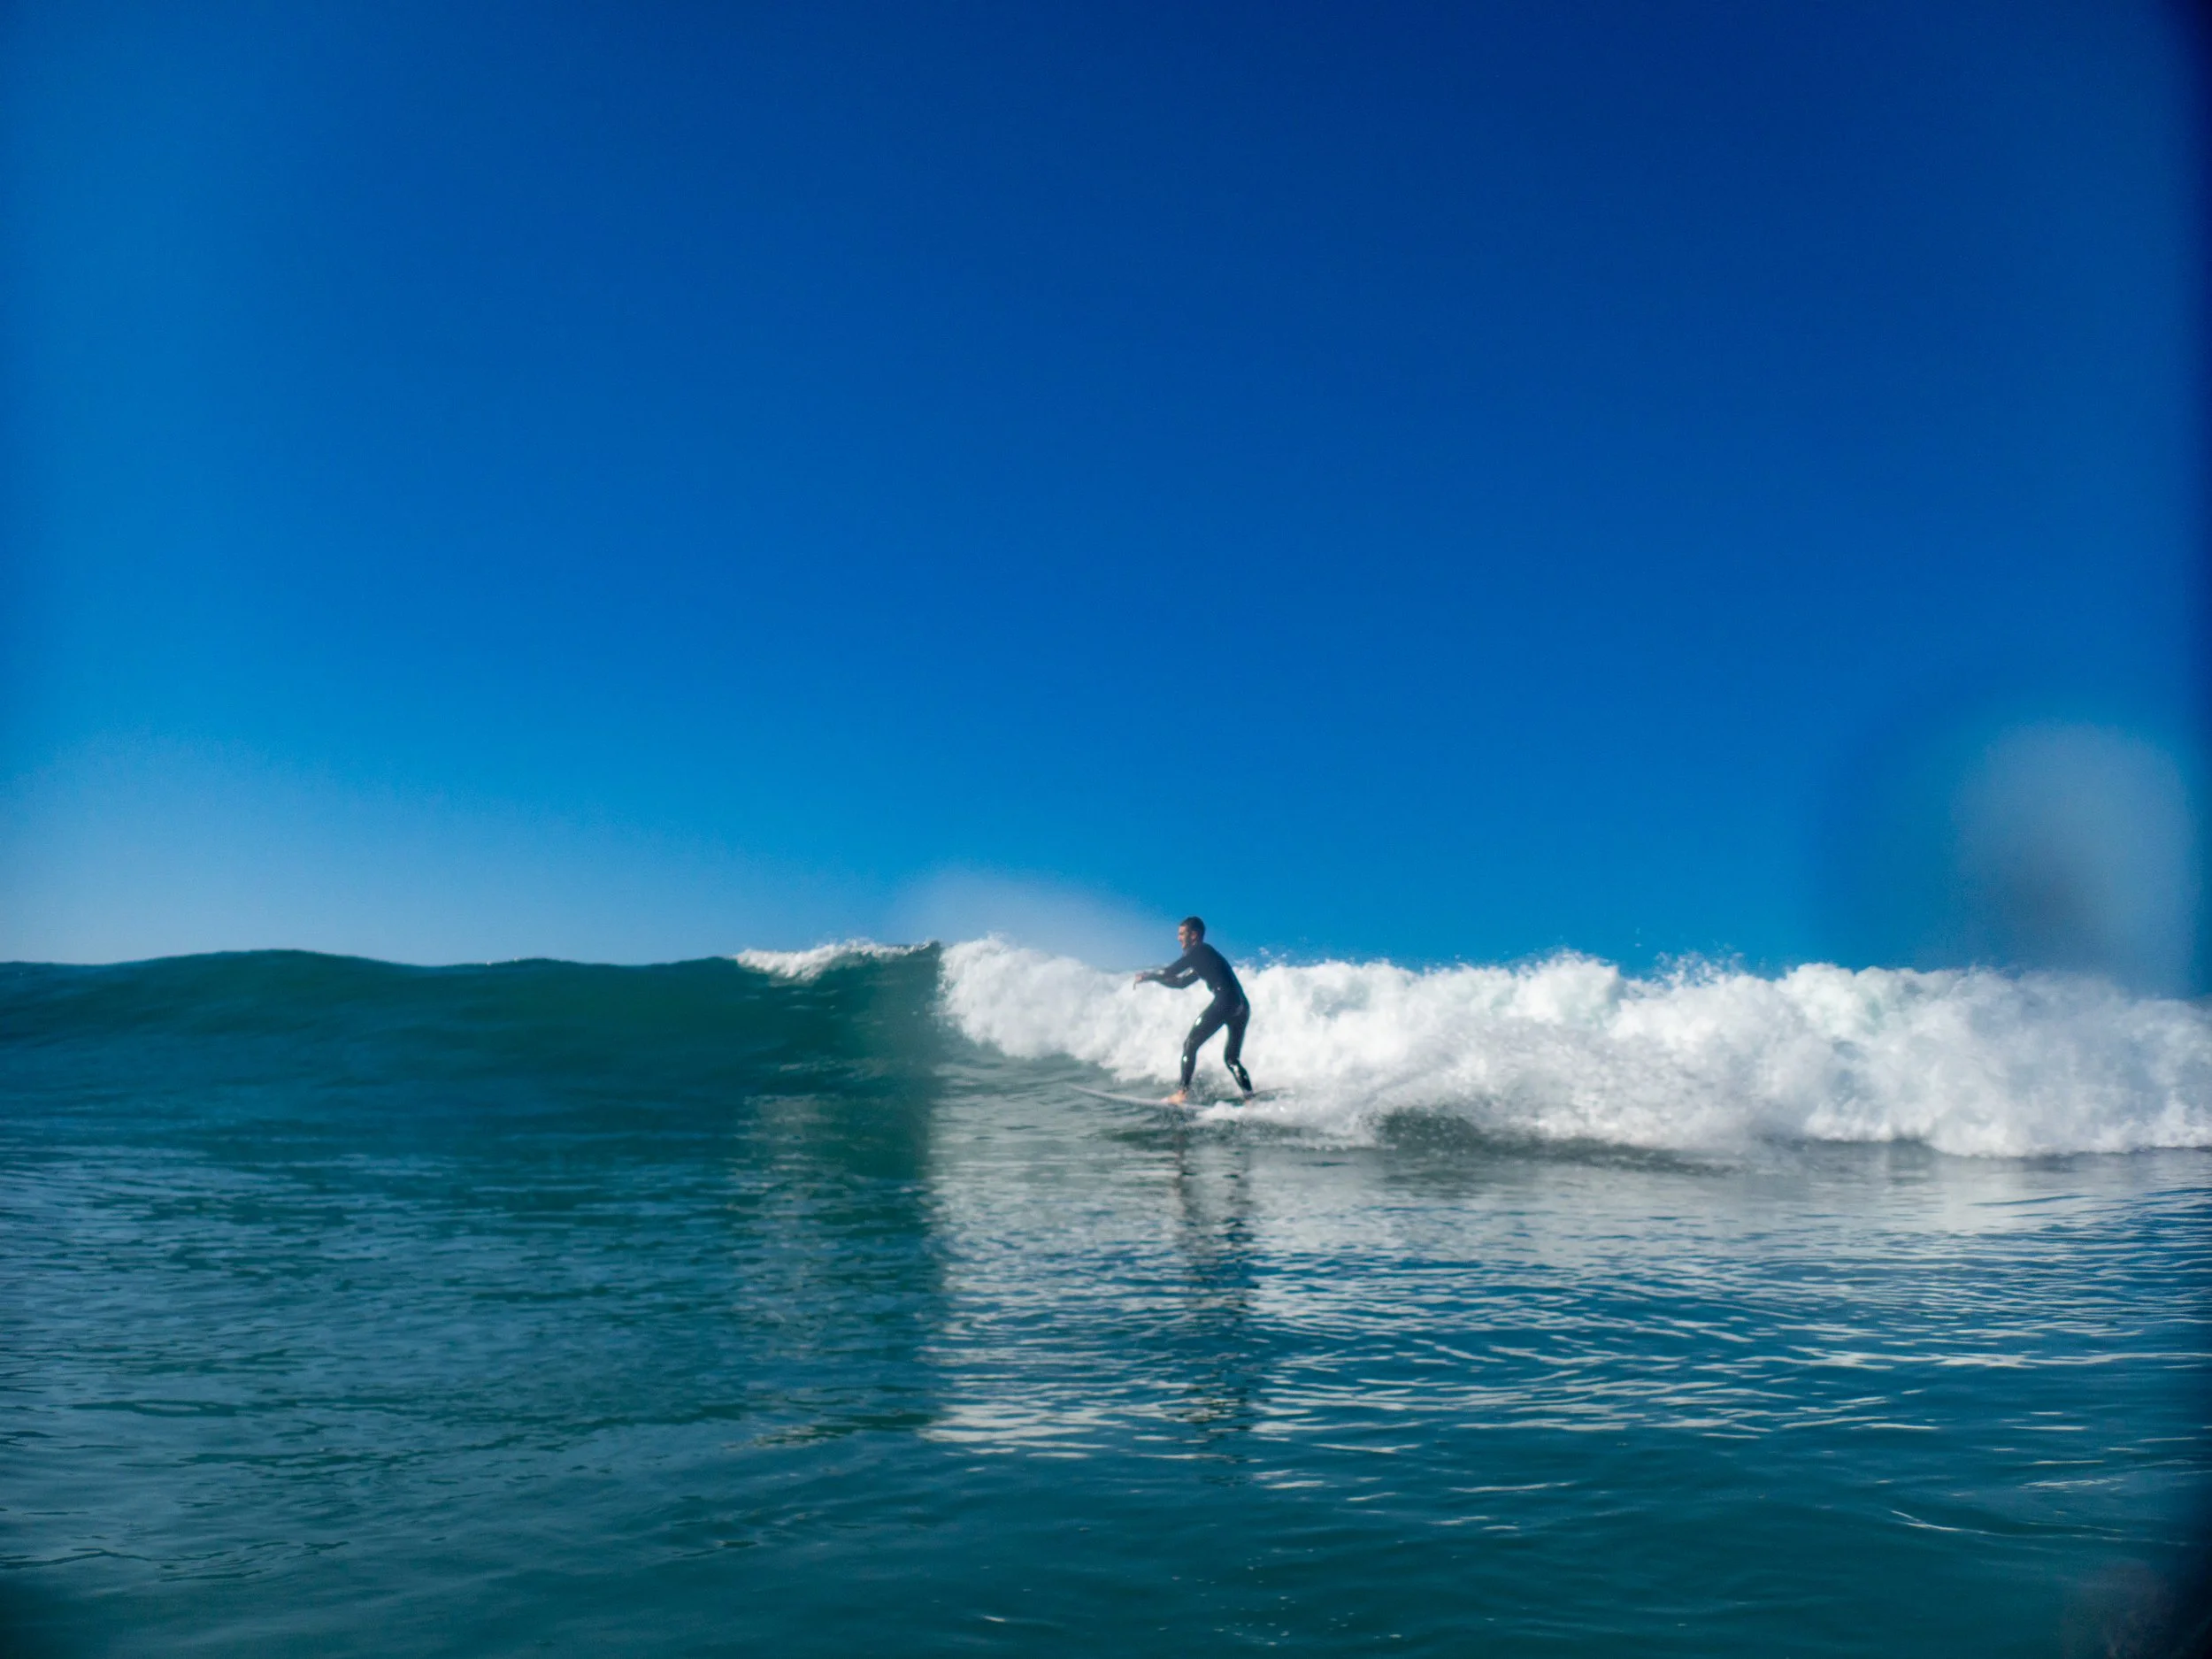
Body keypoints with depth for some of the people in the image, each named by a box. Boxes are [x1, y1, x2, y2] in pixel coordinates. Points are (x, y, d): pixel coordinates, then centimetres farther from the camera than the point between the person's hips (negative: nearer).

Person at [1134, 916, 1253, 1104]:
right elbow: (1180, 982, 37)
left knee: (1190, 1045, 0)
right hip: (1242, 1007, 9)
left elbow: (1169, 972, -3)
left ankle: (1183, 1092, -6)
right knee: (1232, 1058, 14)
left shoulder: (1198, 951, 3)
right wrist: (1153, 977, 31)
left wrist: (1146, 975, 13)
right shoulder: (1204, 957, 30)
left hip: (1224, 1002, -9)